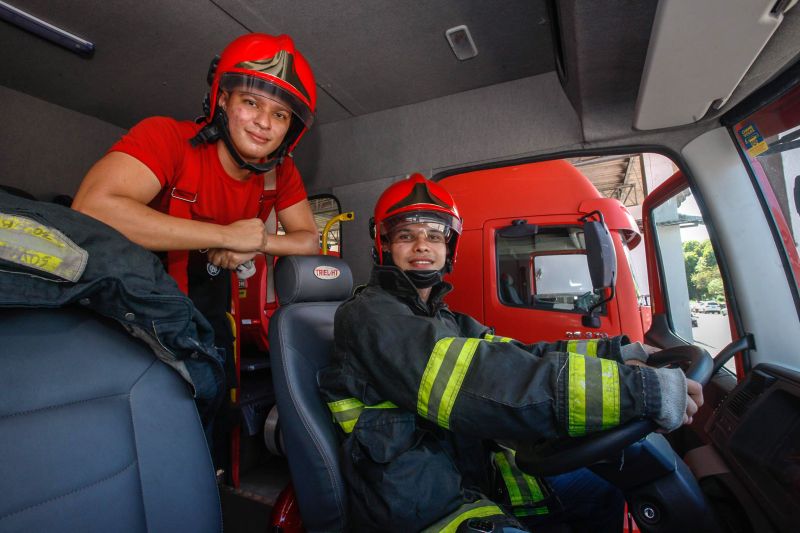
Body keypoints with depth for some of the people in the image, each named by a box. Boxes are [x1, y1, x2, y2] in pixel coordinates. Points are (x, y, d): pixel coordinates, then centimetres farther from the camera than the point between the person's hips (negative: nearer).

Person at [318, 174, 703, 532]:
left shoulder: (444, 319, 7)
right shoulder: (369, 316, -20)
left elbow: (519, 357, -1)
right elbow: (480, 382, -34)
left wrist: (621, 354, -7)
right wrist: (642, 390, -33)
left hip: (475, 474, 8)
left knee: (601, 493, 15)